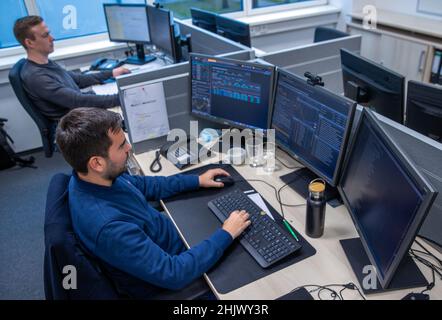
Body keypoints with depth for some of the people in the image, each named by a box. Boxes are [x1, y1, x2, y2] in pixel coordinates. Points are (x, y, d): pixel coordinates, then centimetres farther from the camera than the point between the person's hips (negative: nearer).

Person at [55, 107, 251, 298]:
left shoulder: (100, 177, -14)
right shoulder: (108, 226, -41)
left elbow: (142, 185, 6)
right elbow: (174, 274, -34)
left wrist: (197, 181, 5)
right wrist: (226, 235, -24)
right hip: (165, 279, -7)